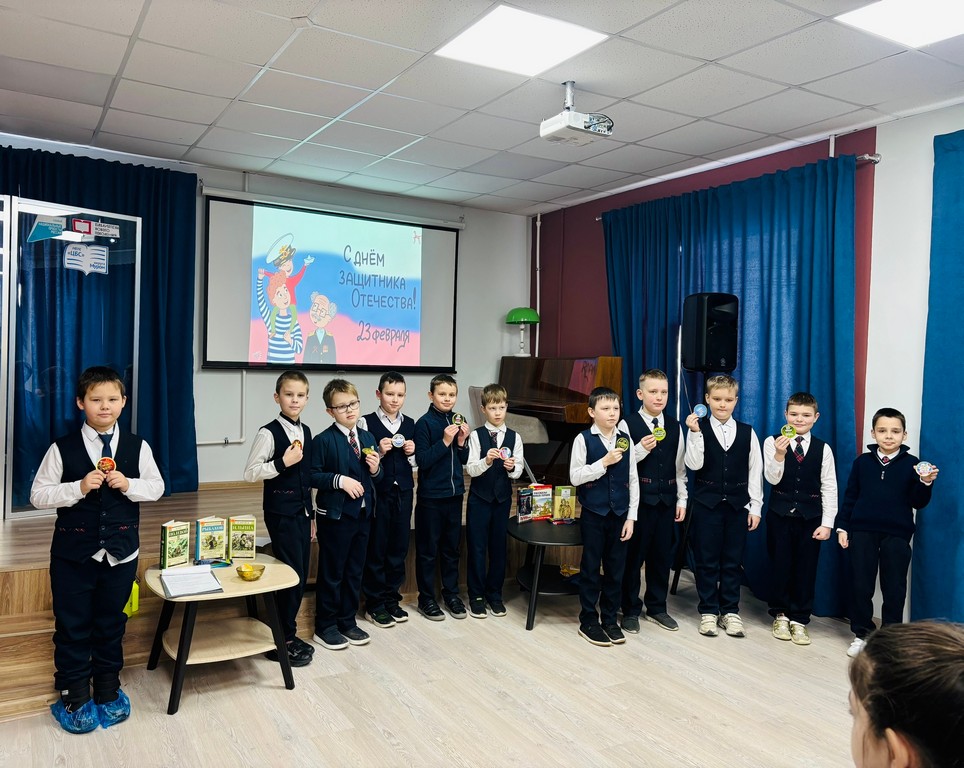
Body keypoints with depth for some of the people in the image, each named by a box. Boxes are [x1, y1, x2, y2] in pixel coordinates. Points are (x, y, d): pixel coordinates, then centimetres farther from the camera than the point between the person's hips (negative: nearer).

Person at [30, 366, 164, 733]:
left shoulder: (137, 446, -3)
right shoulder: (62, 448, -8)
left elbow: (157, 487, 3)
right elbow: (38, 494, -6)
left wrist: (129, 484, -16)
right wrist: (79, 487, -21)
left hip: (121, 551, 2)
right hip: (73, 552, -1)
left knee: (112, 623, 16)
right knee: (72, 627, 11)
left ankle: (108, 690, 35)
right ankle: (73, 697, 29)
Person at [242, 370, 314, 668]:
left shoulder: (305, 432, 9)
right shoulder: (269, 432, -11)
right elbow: (250, 472, -13)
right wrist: (283, 463, -23)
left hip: (302, 511, 7)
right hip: (281, 512, -7)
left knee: (301, 574, 10)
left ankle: (289, 634, 24)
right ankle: (282, 642, 9)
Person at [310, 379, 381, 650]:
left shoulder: (367, 438, 8)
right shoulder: (323, 440, -10)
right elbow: (313, 475, -14)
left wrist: (375, 469, -7)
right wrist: (339, 480, -24)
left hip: (363, 513, 6)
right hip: (335, 515, -6)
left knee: (355, 571, 15)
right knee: (331, 572, 5)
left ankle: (347, 622, 28)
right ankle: (325, 627, 19)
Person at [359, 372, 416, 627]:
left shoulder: (410, 424, 7)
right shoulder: (367, 422, -7)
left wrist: (411, 453, -6)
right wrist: (379, 452, -22)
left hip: (403, 492, 4)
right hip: (378, 493, -4)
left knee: (399, 546, 11)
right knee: (376, 547, 5)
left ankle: (392, 598, 25)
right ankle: (375, 603, 17)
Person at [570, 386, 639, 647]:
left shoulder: (625, 440, 3)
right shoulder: (583, 439, -8)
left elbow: (633, 480, 5)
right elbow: (574, 477, -11)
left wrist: (631, 516, 2)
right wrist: (604, 462, -20)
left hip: (619, 513, 3)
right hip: (593, 513, -3)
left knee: (616, 568, 10)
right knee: (591, 567, 7)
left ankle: (610, 619, 25)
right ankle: (588, 621, 20)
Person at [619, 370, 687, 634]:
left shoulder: (674, 426, 8)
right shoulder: (628, 424, -8)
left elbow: (679, 467, 12)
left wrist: (682, 499, 9)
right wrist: (641, 449, -24)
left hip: (666, 499, 5)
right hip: (639, 499, -4)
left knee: (662, 555, 12)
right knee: (633, 555, 4)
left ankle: (657, 607, 27)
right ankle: (630, 610, 19)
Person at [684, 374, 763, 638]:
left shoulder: (747, 432, 4)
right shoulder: (698, 429, -3)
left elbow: (755, 472, 6)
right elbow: (694, 464, -13)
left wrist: (755, 507, 3)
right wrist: (695, 432, -23)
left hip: (737, 505, 2)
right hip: (706, 504, -2)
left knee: (733, 561, 9)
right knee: (706, 561, 5)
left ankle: (730, 611, 21)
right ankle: (709, 611, 18)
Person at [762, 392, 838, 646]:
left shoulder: (823, 449, 1)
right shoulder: (772, 442, -4)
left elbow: (829, 488, 1)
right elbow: (772, 479, -11)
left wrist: (827, 523, -3)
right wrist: (779, 454, -28)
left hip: (810, 517, 1)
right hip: (780, 514, -1)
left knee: (806, 568, 6)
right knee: (780, 564, 7)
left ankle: (799, 619, 19)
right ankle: (780, 615, 23)